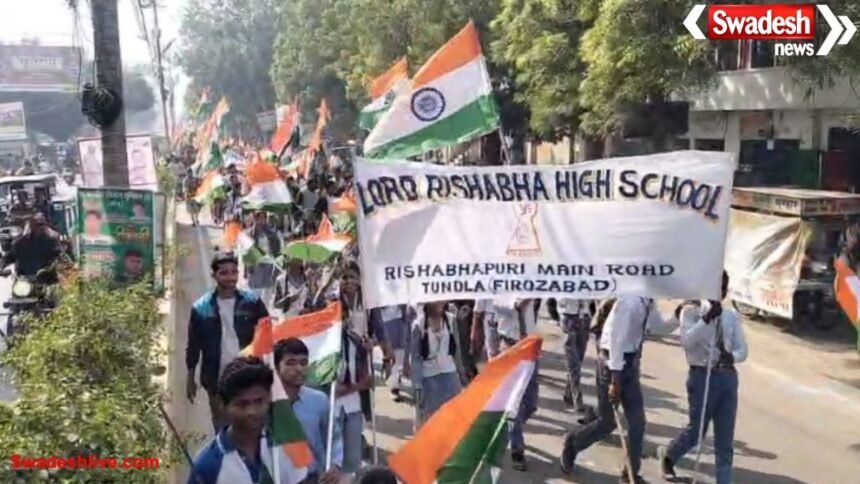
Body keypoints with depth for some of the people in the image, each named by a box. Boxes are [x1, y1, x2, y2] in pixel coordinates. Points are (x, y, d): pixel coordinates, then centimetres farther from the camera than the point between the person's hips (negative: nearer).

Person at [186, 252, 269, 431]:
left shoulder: (252, 301, -3)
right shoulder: (201, 307, -3)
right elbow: (193, 346, 3)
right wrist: (190, 379, 5)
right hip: (217, 379, 0)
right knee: (221, 426, 13)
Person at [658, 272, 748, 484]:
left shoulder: (732, 316, 10)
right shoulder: (691, 311, -5)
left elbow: (742, 350, 7)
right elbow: (687, 342, -20)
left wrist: (732, 356, -15)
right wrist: (706, 318, -29)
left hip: (728, 376, 5)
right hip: (702, 375, -4)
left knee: (725, 438, 7)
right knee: (696, 429, 5)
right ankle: (667, 456, 35)